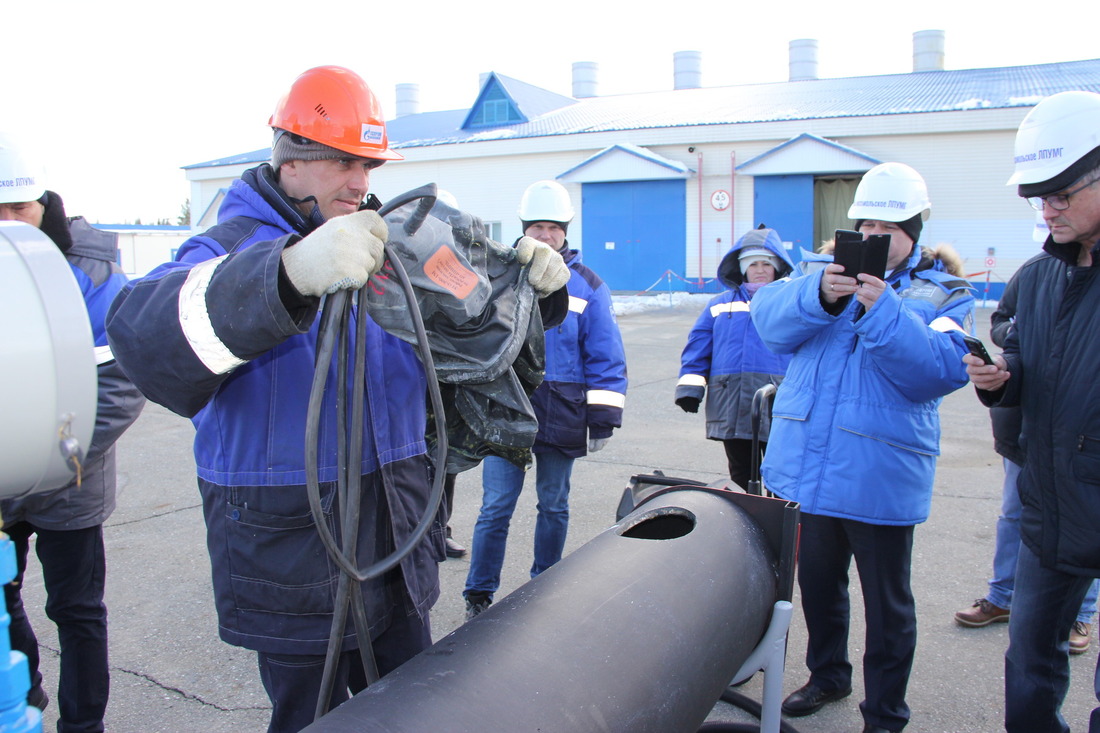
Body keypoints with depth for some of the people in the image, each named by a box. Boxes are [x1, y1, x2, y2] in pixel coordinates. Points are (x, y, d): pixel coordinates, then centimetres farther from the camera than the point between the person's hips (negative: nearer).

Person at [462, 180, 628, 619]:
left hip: (562, 414, 1)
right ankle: (479, 595, 11)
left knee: (554, 507, 13)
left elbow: (605, 356, 3)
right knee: (495, 507, -2)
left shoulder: (587, 286, 4)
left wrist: (604, 415, -2)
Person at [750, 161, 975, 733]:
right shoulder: (833, 274, 9)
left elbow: (943, 369, -17)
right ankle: (828, 676, 42)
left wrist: (883, 311, -27)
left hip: (878, 474, -3)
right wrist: (819, 295, -26)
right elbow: (772, 319, -7)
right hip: (806, 464, 4)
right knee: (817, 582, 20)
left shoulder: (944, 294, 1)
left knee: (886, 601, 8)